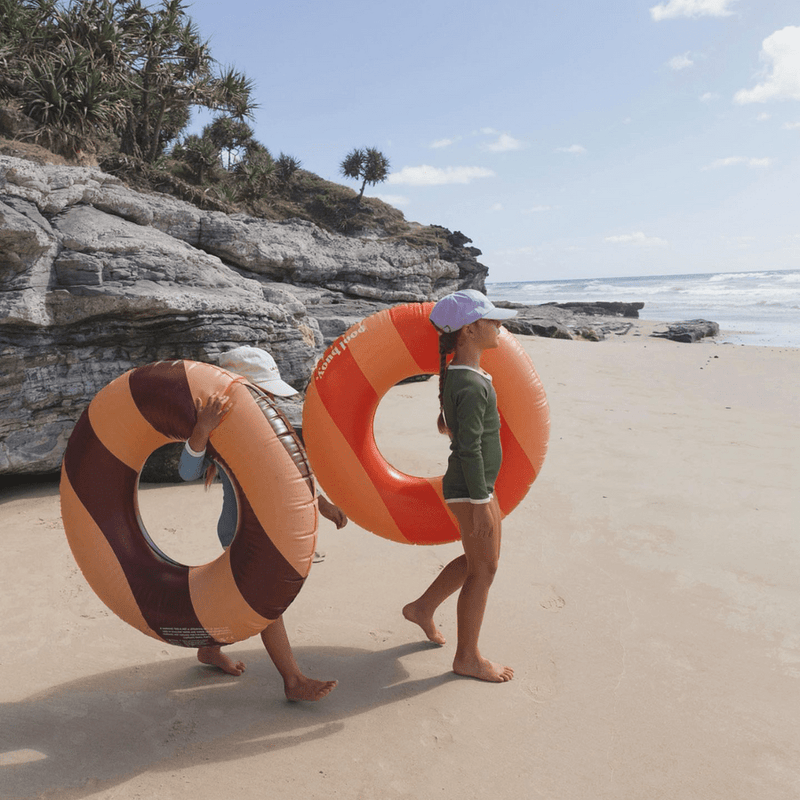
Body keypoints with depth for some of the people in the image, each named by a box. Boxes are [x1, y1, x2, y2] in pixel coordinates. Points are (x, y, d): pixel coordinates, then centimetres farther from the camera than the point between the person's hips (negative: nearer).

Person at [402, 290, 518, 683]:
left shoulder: (458, 375, 7)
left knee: (480, 559, 23)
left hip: (476, 484, 10)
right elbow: (469, 448, -24)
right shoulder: (471, 386, -24)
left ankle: (423, 607, 38)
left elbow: (449, 425, 20)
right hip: (470, 489, -10)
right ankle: (467, 657, 21)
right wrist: (481, 502, -21)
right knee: (482, 569, 4)